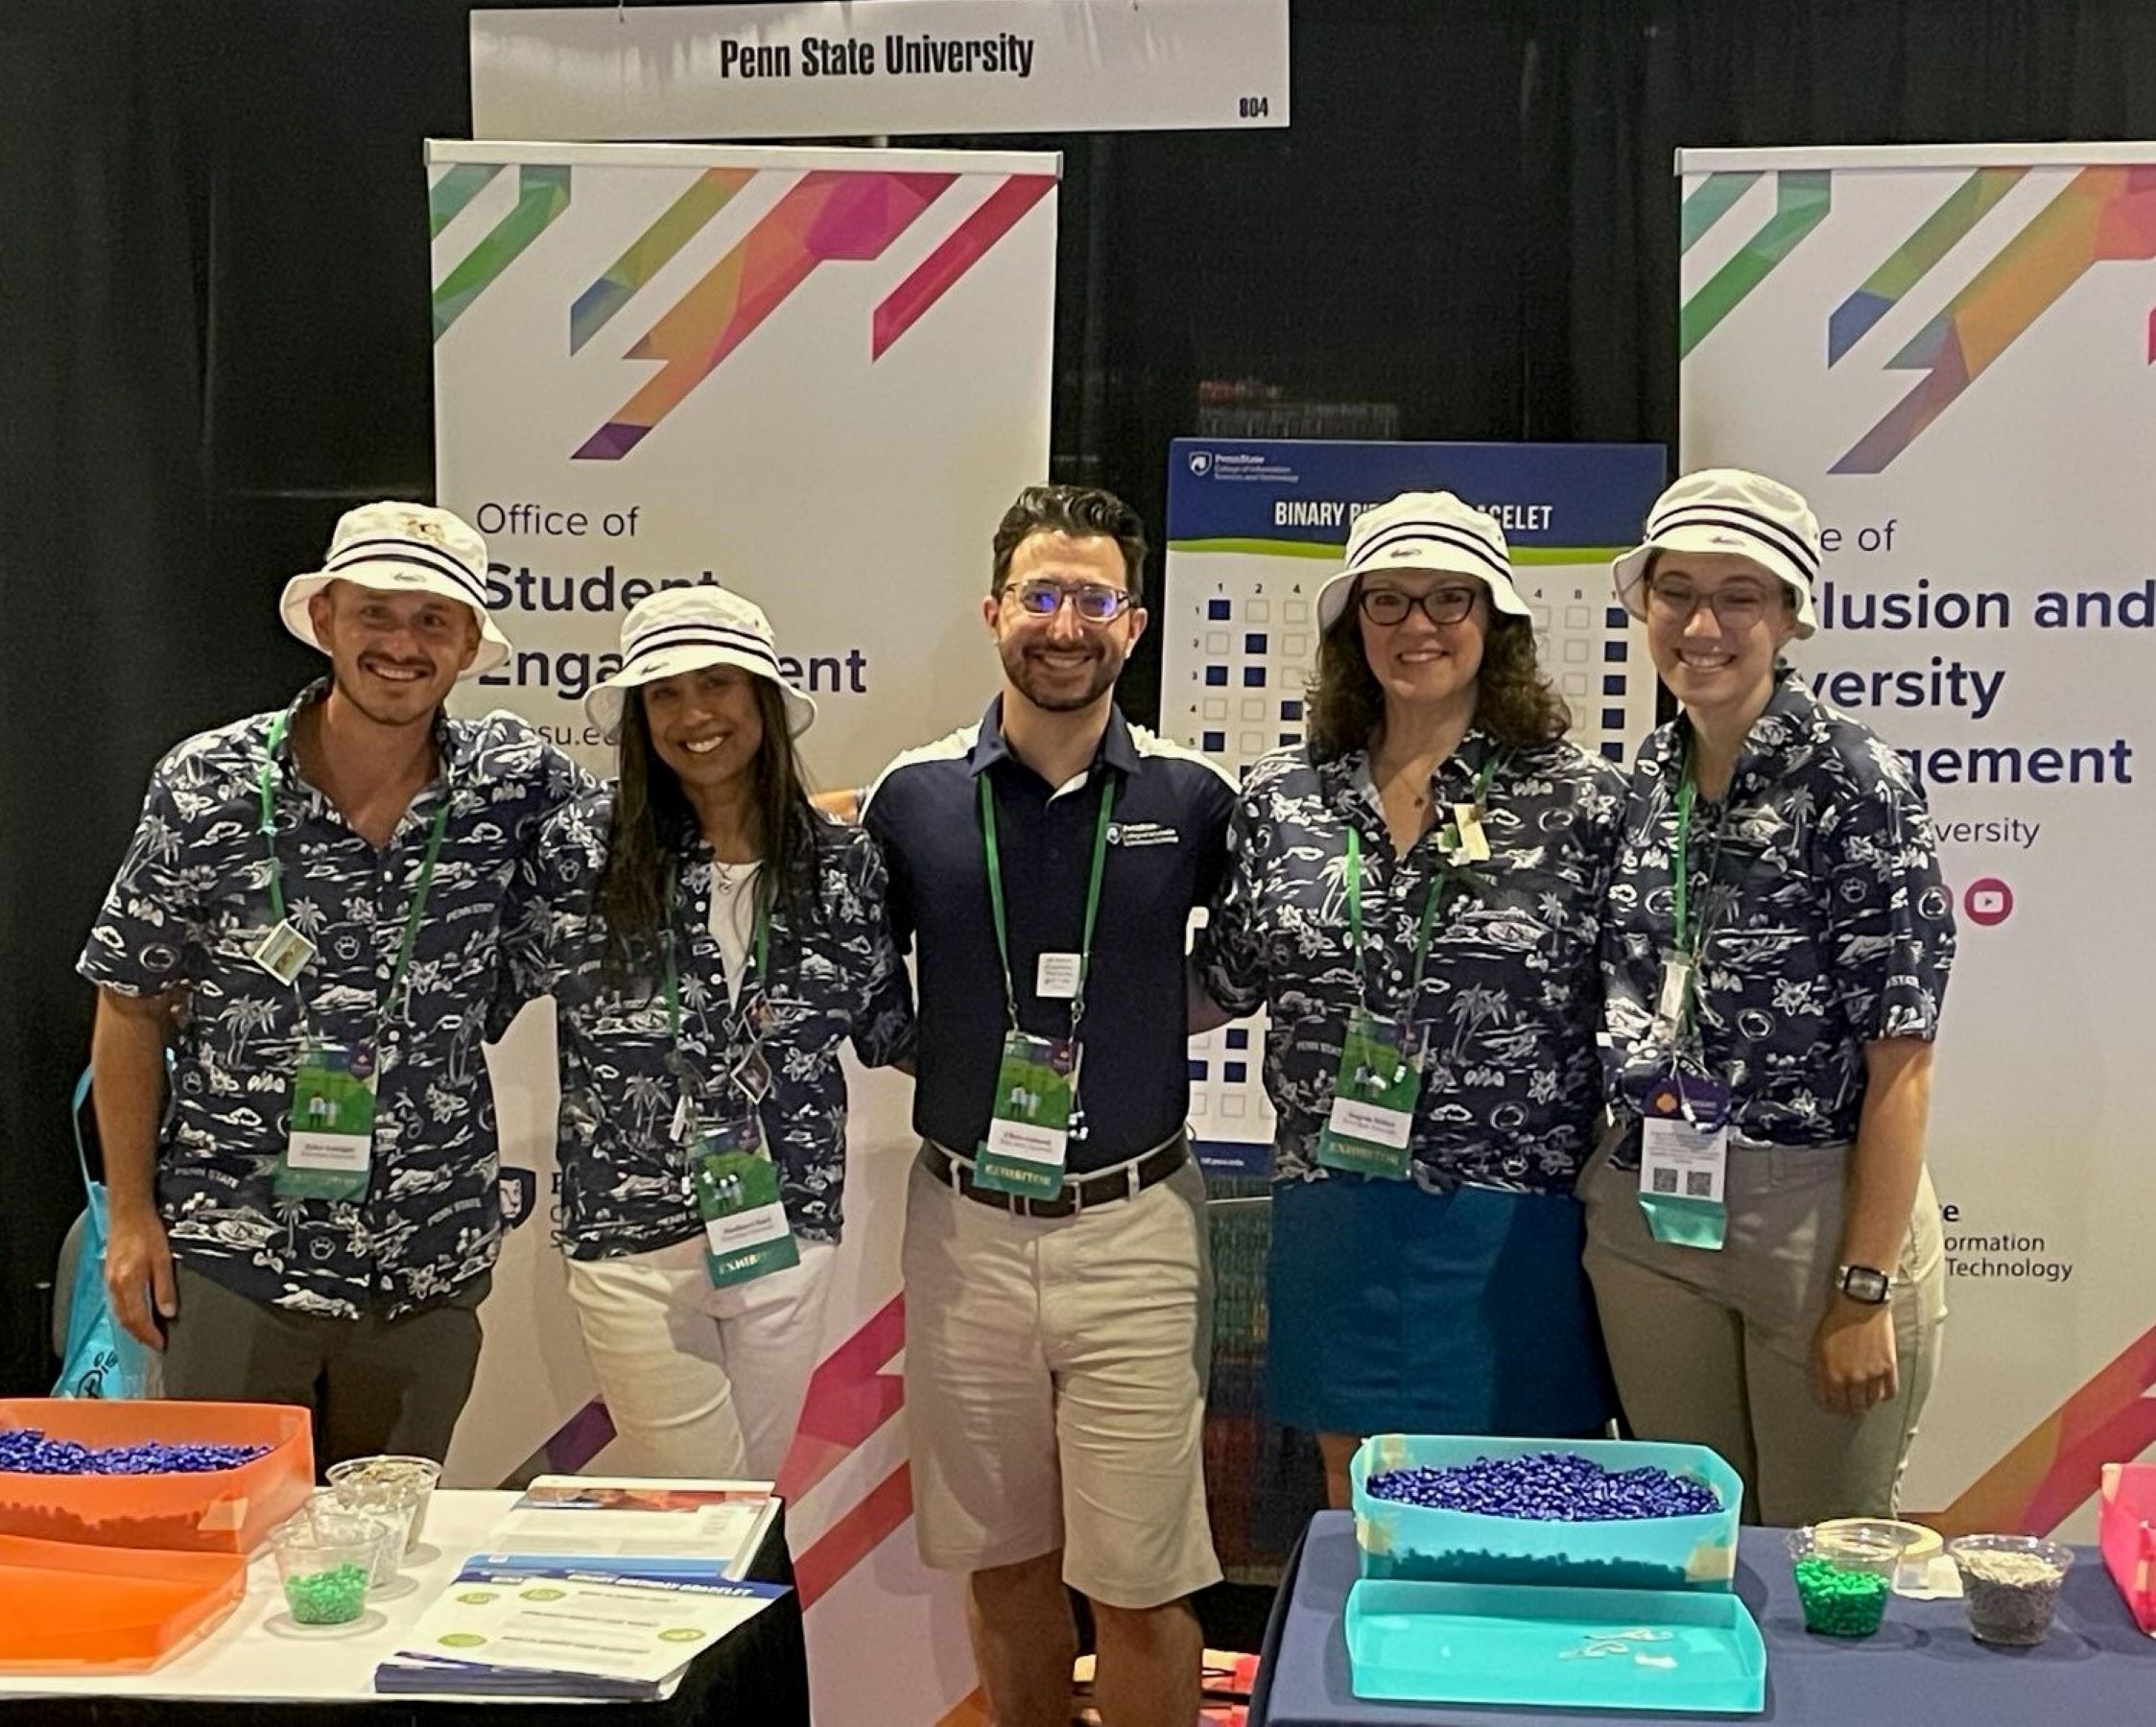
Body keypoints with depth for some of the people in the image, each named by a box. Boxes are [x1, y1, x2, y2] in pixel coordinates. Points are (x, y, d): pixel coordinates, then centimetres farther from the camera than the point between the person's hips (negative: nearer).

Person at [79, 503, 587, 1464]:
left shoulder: (516, 780, -4)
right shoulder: (208, 788, -7)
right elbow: (131, 1004, 1)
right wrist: (132, 1214, -1)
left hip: (429, 1267, 2)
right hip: (231, 1255, -1)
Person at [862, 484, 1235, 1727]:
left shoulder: (1194, 798, -4)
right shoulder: (913, 796, -2)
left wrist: (1125, 1028, 2)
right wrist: (966, 1059, -2)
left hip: (1135, 1228, -1)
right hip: (965, 1224, 2)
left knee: (1139, 1590, 3)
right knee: (1005, 1567, 15)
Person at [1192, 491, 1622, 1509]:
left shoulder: (1579, 799, -4)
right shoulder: (1281, 798, 4)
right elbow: (1227, 984, 14)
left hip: (1513, 1227, -2)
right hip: (1334, 1222, 3)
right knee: (1356, 1509, 15)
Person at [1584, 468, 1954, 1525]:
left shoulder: (1853, 783, -13)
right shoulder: (1646, 778, 5)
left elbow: (1900, 1060, -15)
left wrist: (1865, 1290, -17)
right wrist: (1622, 1179, 8)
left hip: (1821, 1209, -5)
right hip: (1648, 1213, 6)